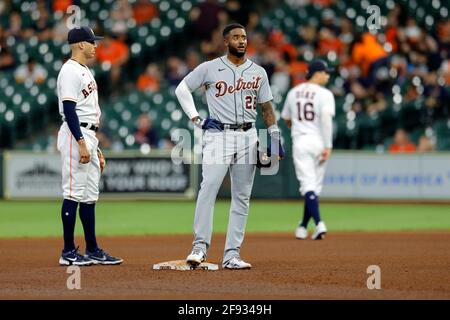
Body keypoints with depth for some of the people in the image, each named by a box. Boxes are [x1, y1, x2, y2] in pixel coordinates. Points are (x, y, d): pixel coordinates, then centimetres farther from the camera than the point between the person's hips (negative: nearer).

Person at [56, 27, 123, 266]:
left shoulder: (85, 72, 20)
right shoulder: (70, 71, -11)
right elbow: (69, 110, -19)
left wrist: (97, 149, 21)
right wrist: (81, 143, -24)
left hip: (88, 137, 10)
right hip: (76, 136, -10)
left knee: (90, 196, 10)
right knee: (74, 193, -9)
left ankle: (92, 251, 14)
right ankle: (68, 252, -6)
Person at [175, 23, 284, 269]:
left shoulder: (258, 72, 10)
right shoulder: (210, 68, 1)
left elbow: (266, 107, 12)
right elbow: (182, 88, 8)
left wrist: (275, 137, 2)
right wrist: (196, 119, 0)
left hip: (247, 137, 3)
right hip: (218, 135, -3)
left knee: (242, 197, 2)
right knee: (208, 189, -18)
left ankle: (232, 254, 4)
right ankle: (200, 246, -16)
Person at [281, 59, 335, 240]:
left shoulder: (293, 93, 9)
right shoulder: (324, 94, -5)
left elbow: (286, 119, 21)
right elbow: (326, 118, -18)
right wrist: (328, 146, -18)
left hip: (299, 142, 2)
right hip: (318, 142, -2)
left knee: (308, 184, -5)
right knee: (314, 186, 12)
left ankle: (319, 223, -23)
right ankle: (303, 227, 18)